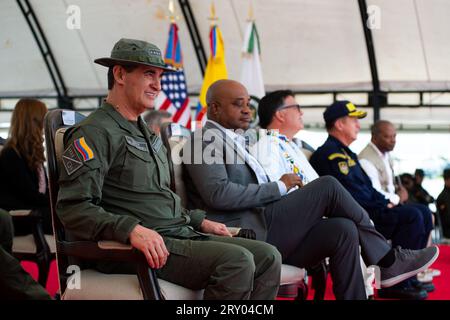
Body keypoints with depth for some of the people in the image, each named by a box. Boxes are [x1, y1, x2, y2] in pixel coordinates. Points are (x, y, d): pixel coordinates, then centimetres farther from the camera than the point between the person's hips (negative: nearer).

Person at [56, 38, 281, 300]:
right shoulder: (95, 133, -7)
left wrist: (199, 221, 18)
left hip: (180, 233, 9)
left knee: (268, 257, -5)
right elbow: (73, 207, -17)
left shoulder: (146, 133, 25)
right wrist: (132, 229, -29)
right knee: (237, 261, -26)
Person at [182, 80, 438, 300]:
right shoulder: (205, 140, -1)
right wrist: (279, 187, -10)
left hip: (264, 239, 9)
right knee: (328, 186, -12)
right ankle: (388, 259, 3)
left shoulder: (234, 142, 27)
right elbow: (218, 194, -17)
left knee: (343, 229, -11)